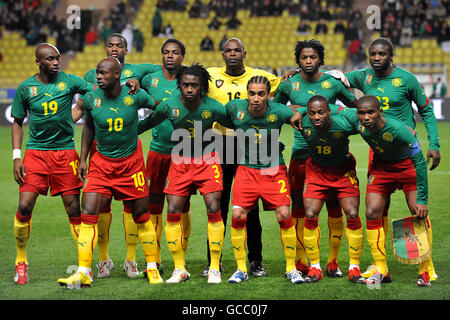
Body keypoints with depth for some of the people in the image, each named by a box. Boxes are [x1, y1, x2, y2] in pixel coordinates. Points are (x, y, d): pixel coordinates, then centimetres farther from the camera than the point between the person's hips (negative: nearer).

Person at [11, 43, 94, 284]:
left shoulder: (69, 81, 1)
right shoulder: (25, 88, 3)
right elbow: (18, 122, 10)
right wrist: (16, 157, 1)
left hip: (65, 151, 0)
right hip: (35, 153, 0)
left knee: (73, 208, -2)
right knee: (24, 206, -8)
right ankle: (21, 263, 8)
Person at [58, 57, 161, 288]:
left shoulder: (135, 96, -13)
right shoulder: (91, 98, -7)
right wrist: (83, 159, 8)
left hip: (131, 162, -1)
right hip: (101, 162, 1)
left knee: (141, 216, 5)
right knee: (88, 214, -10)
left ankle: (152, 268, 23)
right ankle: (83, 274, -8)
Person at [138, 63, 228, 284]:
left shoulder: (214, 108, -16)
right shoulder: (169, 106, -14)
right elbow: (147, 124, 0)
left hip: (207, 160, -2)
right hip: (180, 161, 2)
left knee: (213, 210, -13)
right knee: (172, 212, -6)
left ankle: (215, 269, -2)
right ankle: (179, 269, 6)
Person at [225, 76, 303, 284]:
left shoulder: (279, 112, -17)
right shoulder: (235, 108, -12)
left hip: (274, 169, -1)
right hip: (246, 169, 1)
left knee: (284, 215, -11)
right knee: (238, 216, -10)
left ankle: (291, 268, 5)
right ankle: (241, 269, 4)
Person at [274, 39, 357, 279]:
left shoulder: (333, 83, 2)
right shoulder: (289, 84, 5)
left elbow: (355, 107, 15)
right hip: (301, 152, 1)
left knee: (334, 207, -1)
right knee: (299, 207, 1)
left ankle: (333, 261, 9)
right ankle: (302, 261, 12)